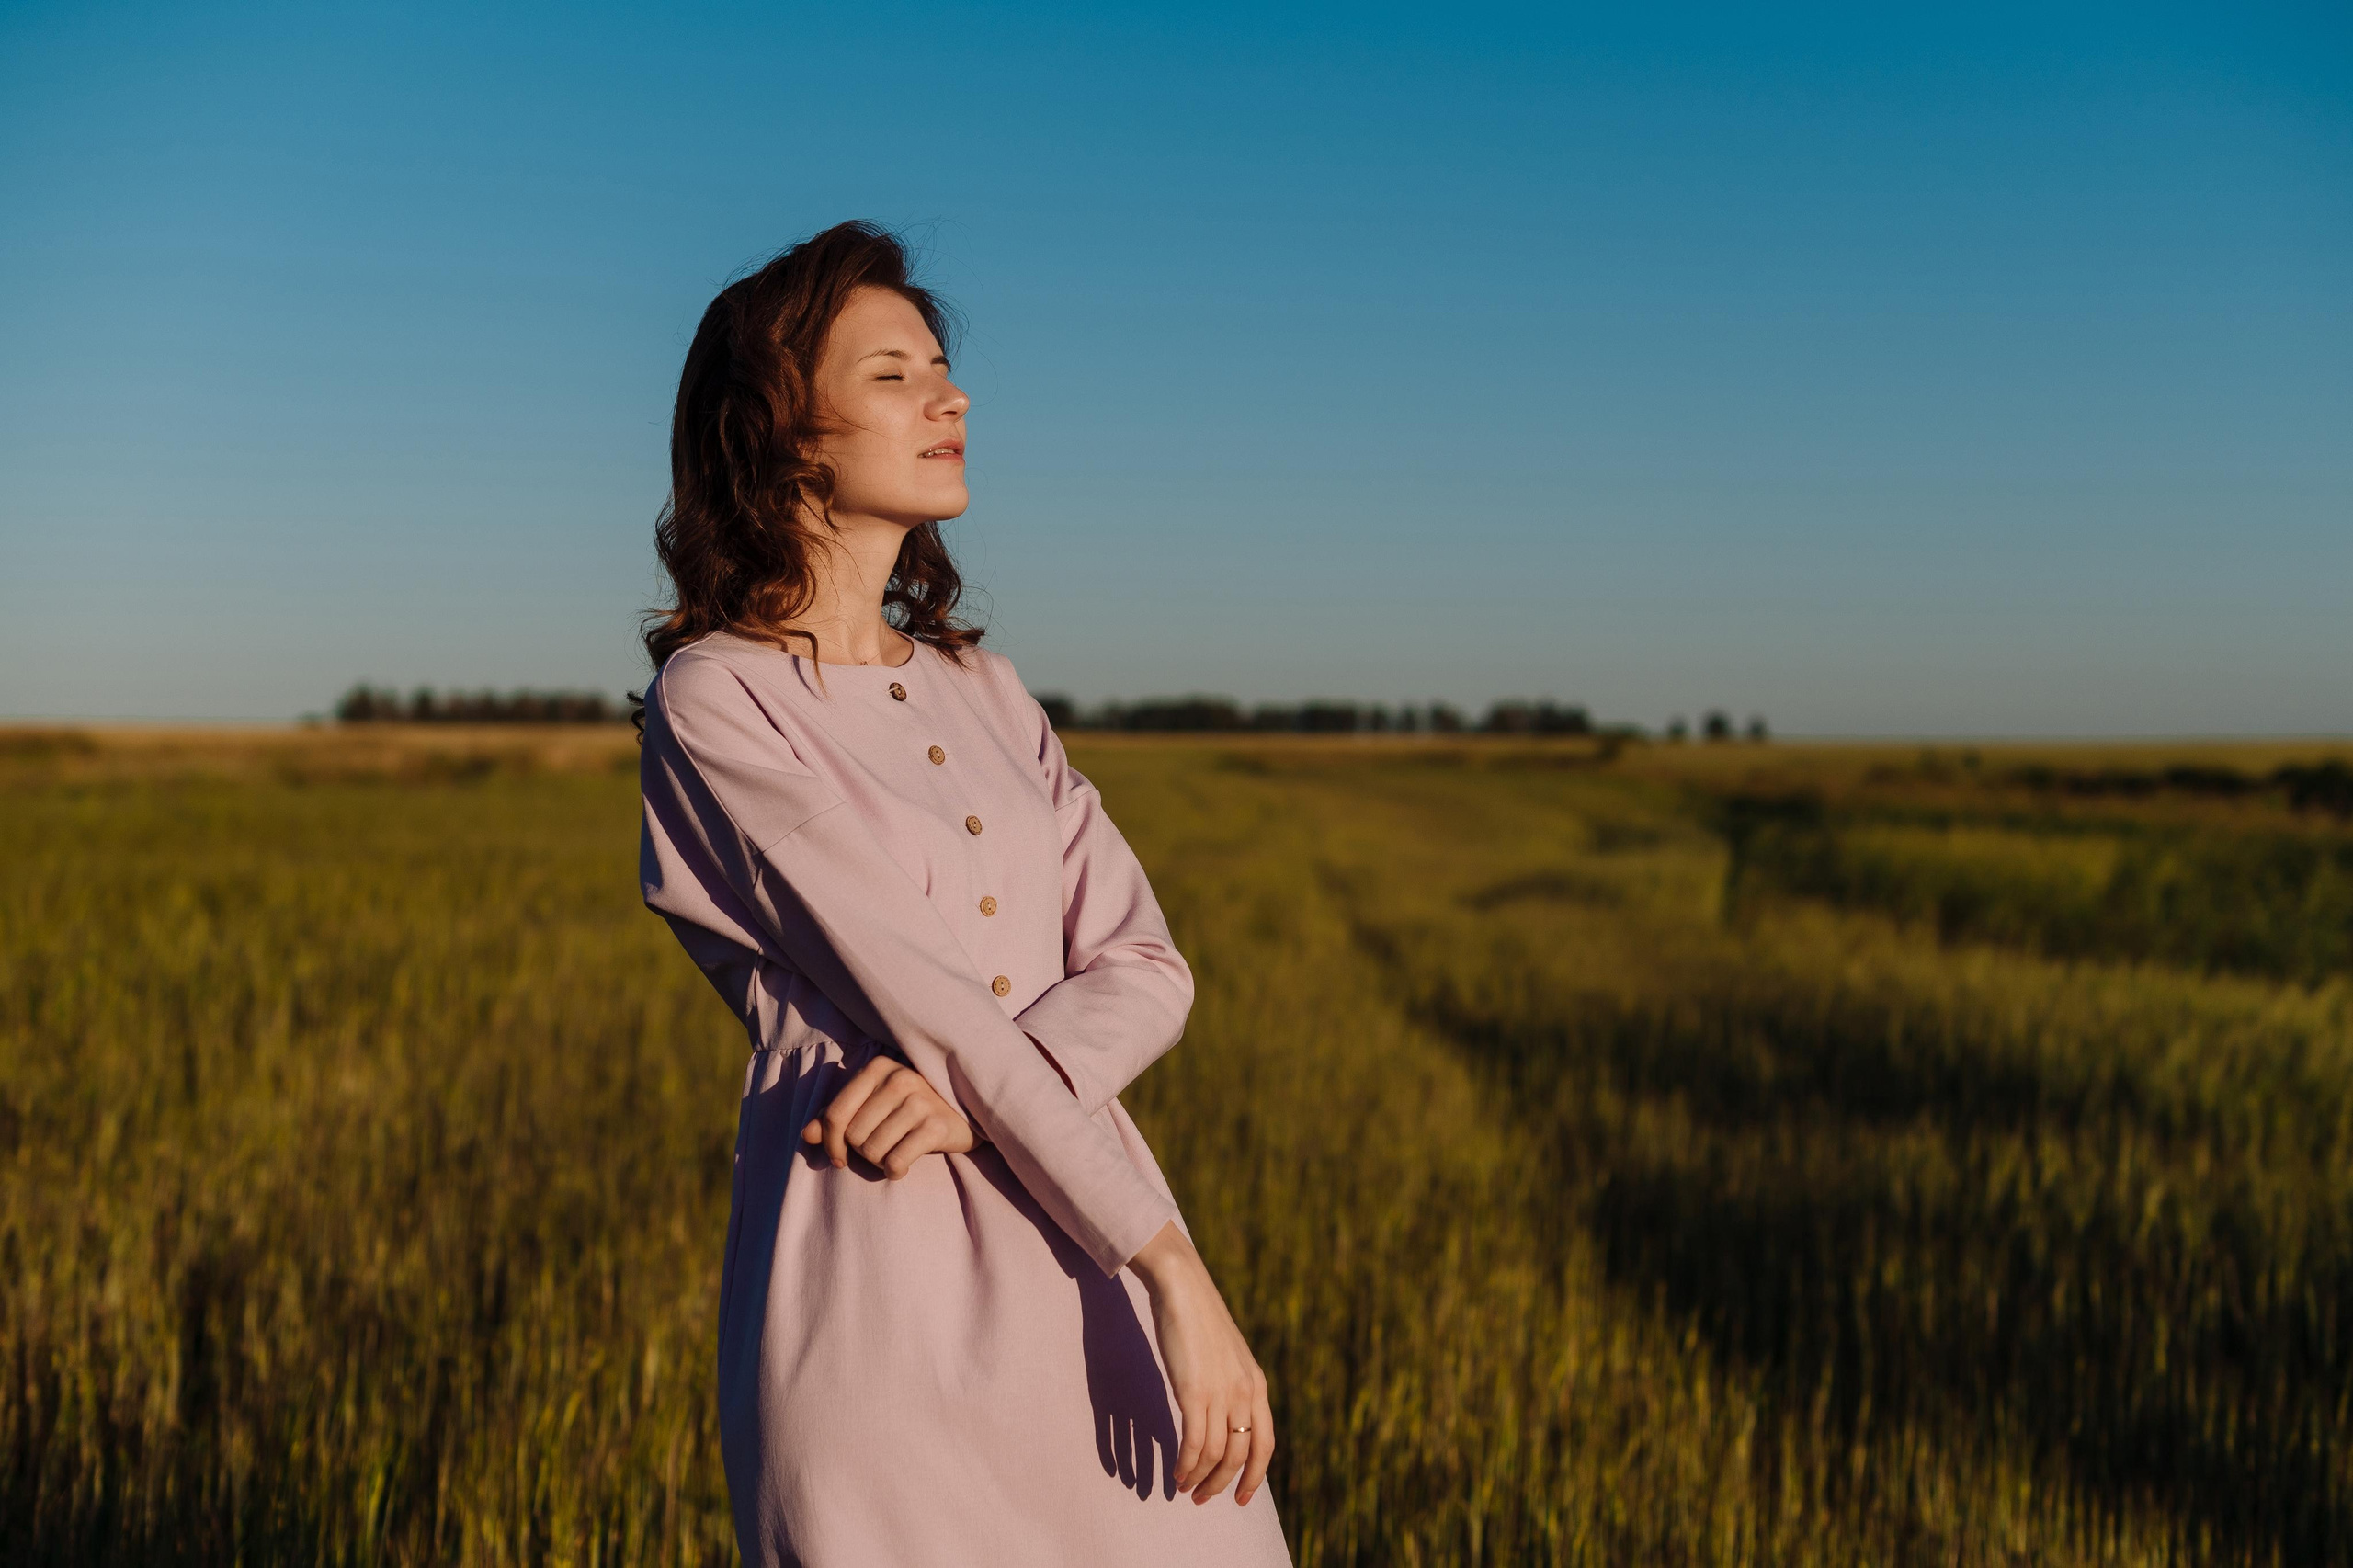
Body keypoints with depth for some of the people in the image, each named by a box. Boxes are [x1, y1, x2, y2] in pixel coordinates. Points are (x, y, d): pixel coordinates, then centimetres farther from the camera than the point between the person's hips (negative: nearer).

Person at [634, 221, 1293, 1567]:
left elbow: (1145, 970, 4)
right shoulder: (716, 701, -5)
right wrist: (1175, 1268, -17)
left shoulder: (981, 688, 14)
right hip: (886, 1283, -5)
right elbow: (921, 999, -13)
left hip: (1084, 1276, 6)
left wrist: (968, 1094, -16)